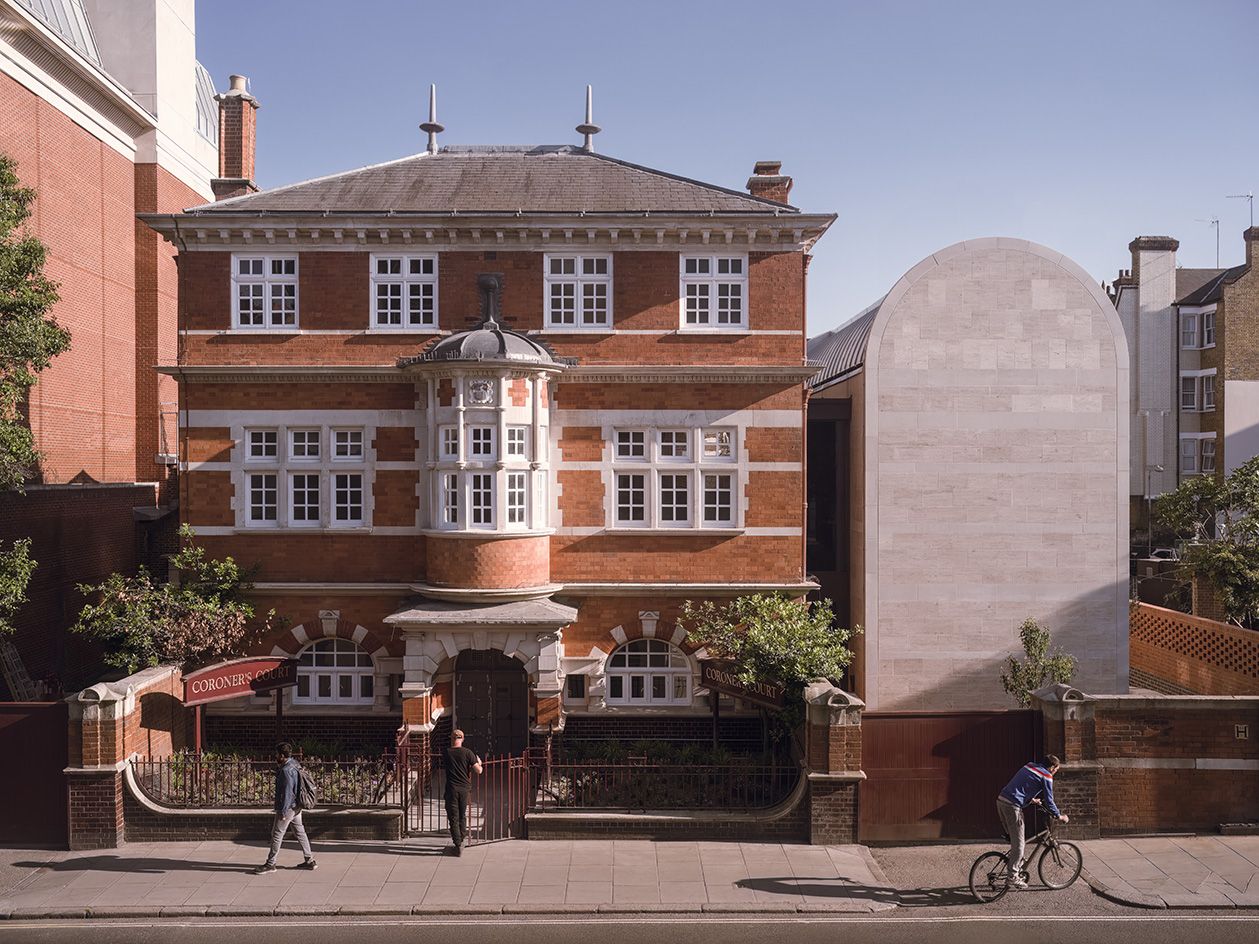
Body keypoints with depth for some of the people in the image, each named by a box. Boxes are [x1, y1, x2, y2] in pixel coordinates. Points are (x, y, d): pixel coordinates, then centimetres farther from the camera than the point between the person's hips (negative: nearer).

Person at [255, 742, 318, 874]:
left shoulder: (286, 770, -22)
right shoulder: (293, 764, 8)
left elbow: (288, 792, -23)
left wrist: (283, 811, -20)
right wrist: (278, 765, 9)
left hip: (288, 807, -10)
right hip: (296, 806, 10)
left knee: (277, 834, 2)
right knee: (300, 832, 13)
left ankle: (270, 864, 12)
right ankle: (309, 861, 18)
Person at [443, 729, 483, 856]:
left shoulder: (446, 752, -4)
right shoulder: (467, 753, -5)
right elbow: (479, 770, -6)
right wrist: (479, 763, 16)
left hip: (451, 789, -2)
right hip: (464, 788, 2)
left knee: (453, 818, 5)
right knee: (462, 816, 20)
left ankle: (458, 846, 4)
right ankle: (461, 839, 32)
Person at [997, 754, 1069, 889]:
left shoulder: (1029, 766, 18)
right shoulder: (1046, 777, -4)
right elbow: (1049, 801, -1)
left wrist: (1031, 799, 41)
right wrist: (1059, 816, 14)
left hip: (1001, 801, 8)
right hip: (1013, 806, -8)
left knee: (1015, 840, 20)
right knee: (1019, 843, 0)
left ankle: (1017, 869, 27)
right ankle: (1013, 878, 3)